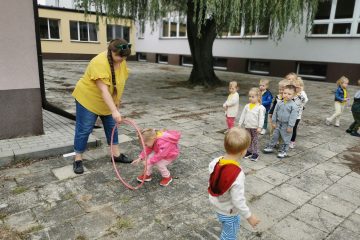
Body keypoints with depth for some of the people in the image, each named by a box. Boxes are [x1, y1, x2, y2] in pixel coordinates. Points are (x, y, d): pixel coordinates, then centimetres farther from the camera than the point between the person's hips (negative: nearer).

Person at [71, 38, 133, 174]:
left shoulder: (121, 61, -7)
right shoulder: (100, 63, -32)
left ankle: (116, 154, 22)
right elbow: (104, 90, -38)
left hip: (108, 102, 7)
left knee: (111, 127, 11)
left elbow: (120, 82, 6)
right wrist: (114, 111, -43)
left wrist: (117, 100, 10)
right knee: (84, 130, -1)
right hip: (88, 99, -7)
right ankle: (78, 160, 12)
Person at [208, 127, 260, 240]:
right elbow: (238, 201, -28)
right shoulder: (237, 175, -37)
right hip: (228, 211, -6)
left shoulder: (216, 162, -17)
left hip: (217, 204, 6)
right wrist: (249, 216, -12)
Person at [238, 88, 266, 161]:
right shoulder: (247, 106, 3)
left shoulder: (260, 107, -11)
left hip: (255, 127, -5)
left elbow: (261, 118, -13)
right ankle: (249, 151, 27)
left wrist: (259, 127, -17)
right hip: (247, 126, 5)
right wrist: (240, 124, 7)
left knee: (255, 140, 5)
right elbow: (243, 115, 9)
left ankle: (255, 153, 14)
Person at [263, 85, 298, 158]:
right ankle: (270, 147, 32)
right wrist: (273, 122, 5)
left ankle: (284, 151, 23)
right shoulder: (279, 103, -3)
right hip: (278, 123, 5)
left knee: (286, 139, 9)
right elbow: (275, 112, 5)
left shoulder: (293, 105, -17)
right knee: (275, 136, 18)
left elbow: (293, 116, -16)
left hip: (286, 125, -4)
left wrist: (290, 126, -17)